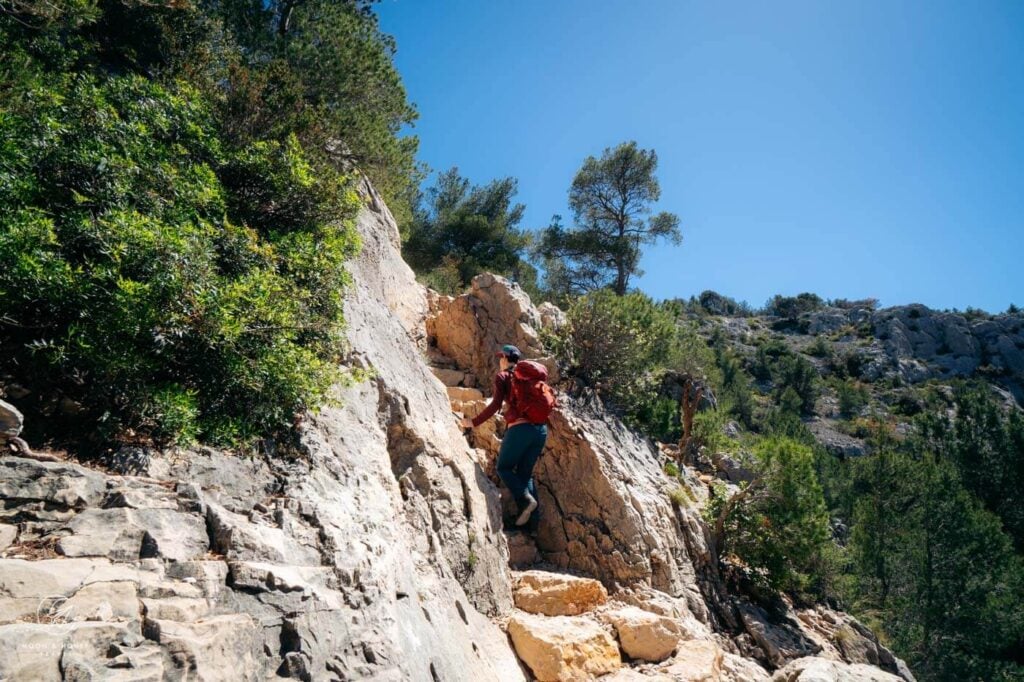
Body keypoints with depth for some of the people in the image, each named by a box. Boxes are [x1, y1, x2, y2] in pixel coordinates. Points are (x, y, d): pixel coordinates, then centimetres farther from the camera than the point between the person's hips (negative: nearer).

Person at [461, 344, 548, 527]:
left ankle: (526, 500, -8)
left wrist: (474, 422, 0)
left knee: (504, 468, 13)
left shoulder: (502, 376, 3)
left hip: (520, 428, -5)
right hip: (540, 428, 6)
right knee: (525, 472, 15)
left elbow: (495, 405, -7)